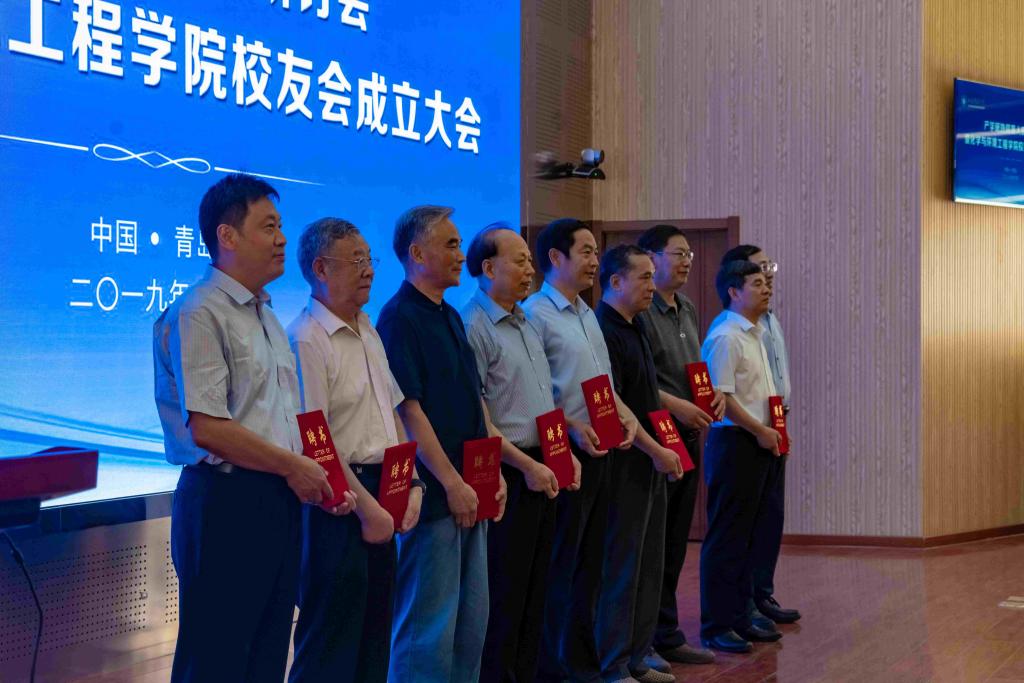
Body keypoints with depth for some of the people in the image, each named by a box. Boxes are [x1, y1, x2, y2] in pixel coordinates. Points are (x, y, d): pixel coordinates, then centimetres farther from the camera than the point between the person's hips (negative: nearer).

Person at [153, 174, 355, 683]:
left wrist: (319, 478, 7)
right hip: (226, 501, -9)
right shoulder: (200, 315, -12)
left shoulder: (265, 316, 17)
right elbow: (206, 428, -20)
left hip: (280, 502, 9)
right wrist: (294, 466, -12)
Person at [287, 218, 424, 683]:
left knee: (374, 629, 14)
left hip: (380, 496, 9)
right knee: (331, 643, -1)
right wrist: (367, 508, -16)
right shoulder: (306, 341, -14)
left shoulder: (367, 332, 13)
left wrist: (410, 485, 6)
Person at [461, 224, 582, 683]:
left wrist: (563, 452, 10)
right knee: (504, 590, -2)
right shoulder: (474, 327, -13)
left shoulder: (526, 324, 15)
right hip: (507, 472, -8)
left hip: (541, 469, 8)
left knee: (535, 584, 12)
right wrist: (527, 465, -15)